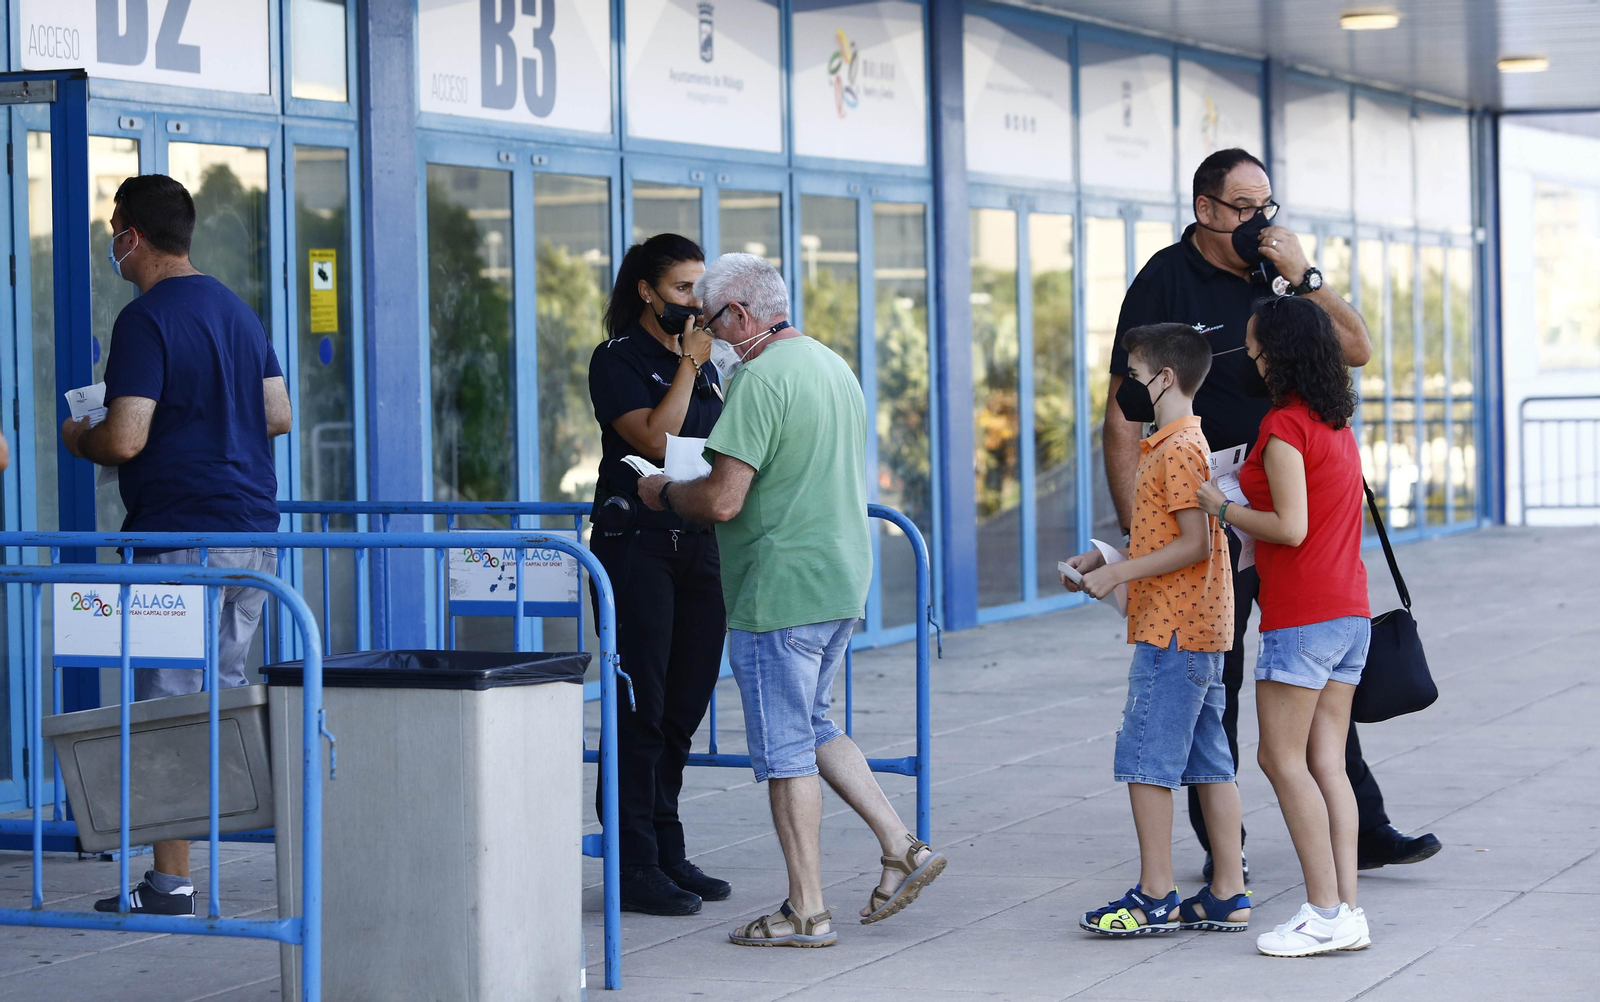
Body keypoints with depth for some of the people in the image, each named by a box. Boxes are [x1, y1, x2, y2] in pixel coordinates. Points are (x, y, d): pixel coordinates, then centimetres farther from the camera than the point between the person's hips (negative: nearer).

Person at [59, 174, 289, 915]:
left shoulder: (146, 319, -12)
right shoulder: (236, 310, 14)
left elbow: (124, 439, -18)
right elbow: (278, 415, 16)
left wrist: (77, 438, 2)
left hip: (181, 535, -8)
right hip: (253, 526, 8)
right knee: (228, 695, 15)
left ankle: (172, 881, -1)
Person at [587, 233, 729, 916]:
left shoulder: (702, 362, 17)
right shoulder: (617, 360, -4)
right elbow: (655, 438, -17)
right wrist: (689, 363, -14)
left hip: (698, 546, 7)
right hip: (637, 544, -7)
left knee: (684, 708, 9)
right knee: (641, 707, -6)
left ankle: (668, 854, 16)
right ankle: (635, 867, -3)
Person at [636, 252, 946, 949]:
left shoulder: (760, 378, -17)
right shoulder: (834, 365, 13)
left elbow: (723, 501, -21)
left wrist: (663, 493, -3)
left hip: (781, 590, -9)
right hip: (842, 581, 9)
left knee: (785, 749, 0)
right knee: (813, 727, 22)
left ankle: (806, 912, 5)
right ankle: (901, 847, 15)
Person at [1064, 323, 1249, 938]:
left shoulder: (1177, 450, -15)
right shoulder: (1179, 444, 17)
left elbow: (1195, 544, -20)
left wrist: (1118, 573, -17)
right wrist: (1100, 559, 15)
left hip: (1171, 633, -10)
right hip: (1202, 631, 10)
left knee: (1146, 761, -5)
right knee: (1209, 763, 9)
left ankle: (1155, 897, -2)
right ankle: (1229, 896, 11)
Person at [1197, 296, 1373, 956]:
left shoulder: (1284, 425, -13)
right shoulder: (1338, 425, 14)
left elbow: (1291, 528, -19)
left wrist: (1222, 509, -6)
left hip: (1301, 615, -9)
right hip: (1350, 610, 9)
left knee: (1282, 758, -4)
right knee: (1326, 762, 7)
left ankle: (1325, 912, -8)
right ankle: (1346, 910, 3)